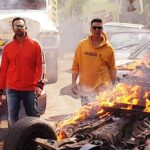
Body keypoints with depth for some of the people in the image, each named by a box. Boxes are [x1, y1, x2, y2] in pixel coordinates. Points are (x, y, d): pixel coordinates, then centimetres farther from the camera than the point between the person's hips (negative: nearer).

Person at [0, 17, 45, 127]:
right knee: (12, 119, 5)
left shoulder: (35, 45, 0)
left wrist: (40, 85, -14)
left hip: (30, 89, -2)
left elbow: (40, 66, -3)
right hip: (12, 89, 2)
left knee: (34, 116, 7)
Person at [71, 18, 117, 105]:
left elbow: (112, 69, 5)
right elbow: (75, 65, 5)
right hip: (85, 88, 2)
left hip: (102, 89, -1)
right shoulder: (82, 45, 2)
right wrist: (74, 82, 0)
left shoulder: (108, 48, -1)